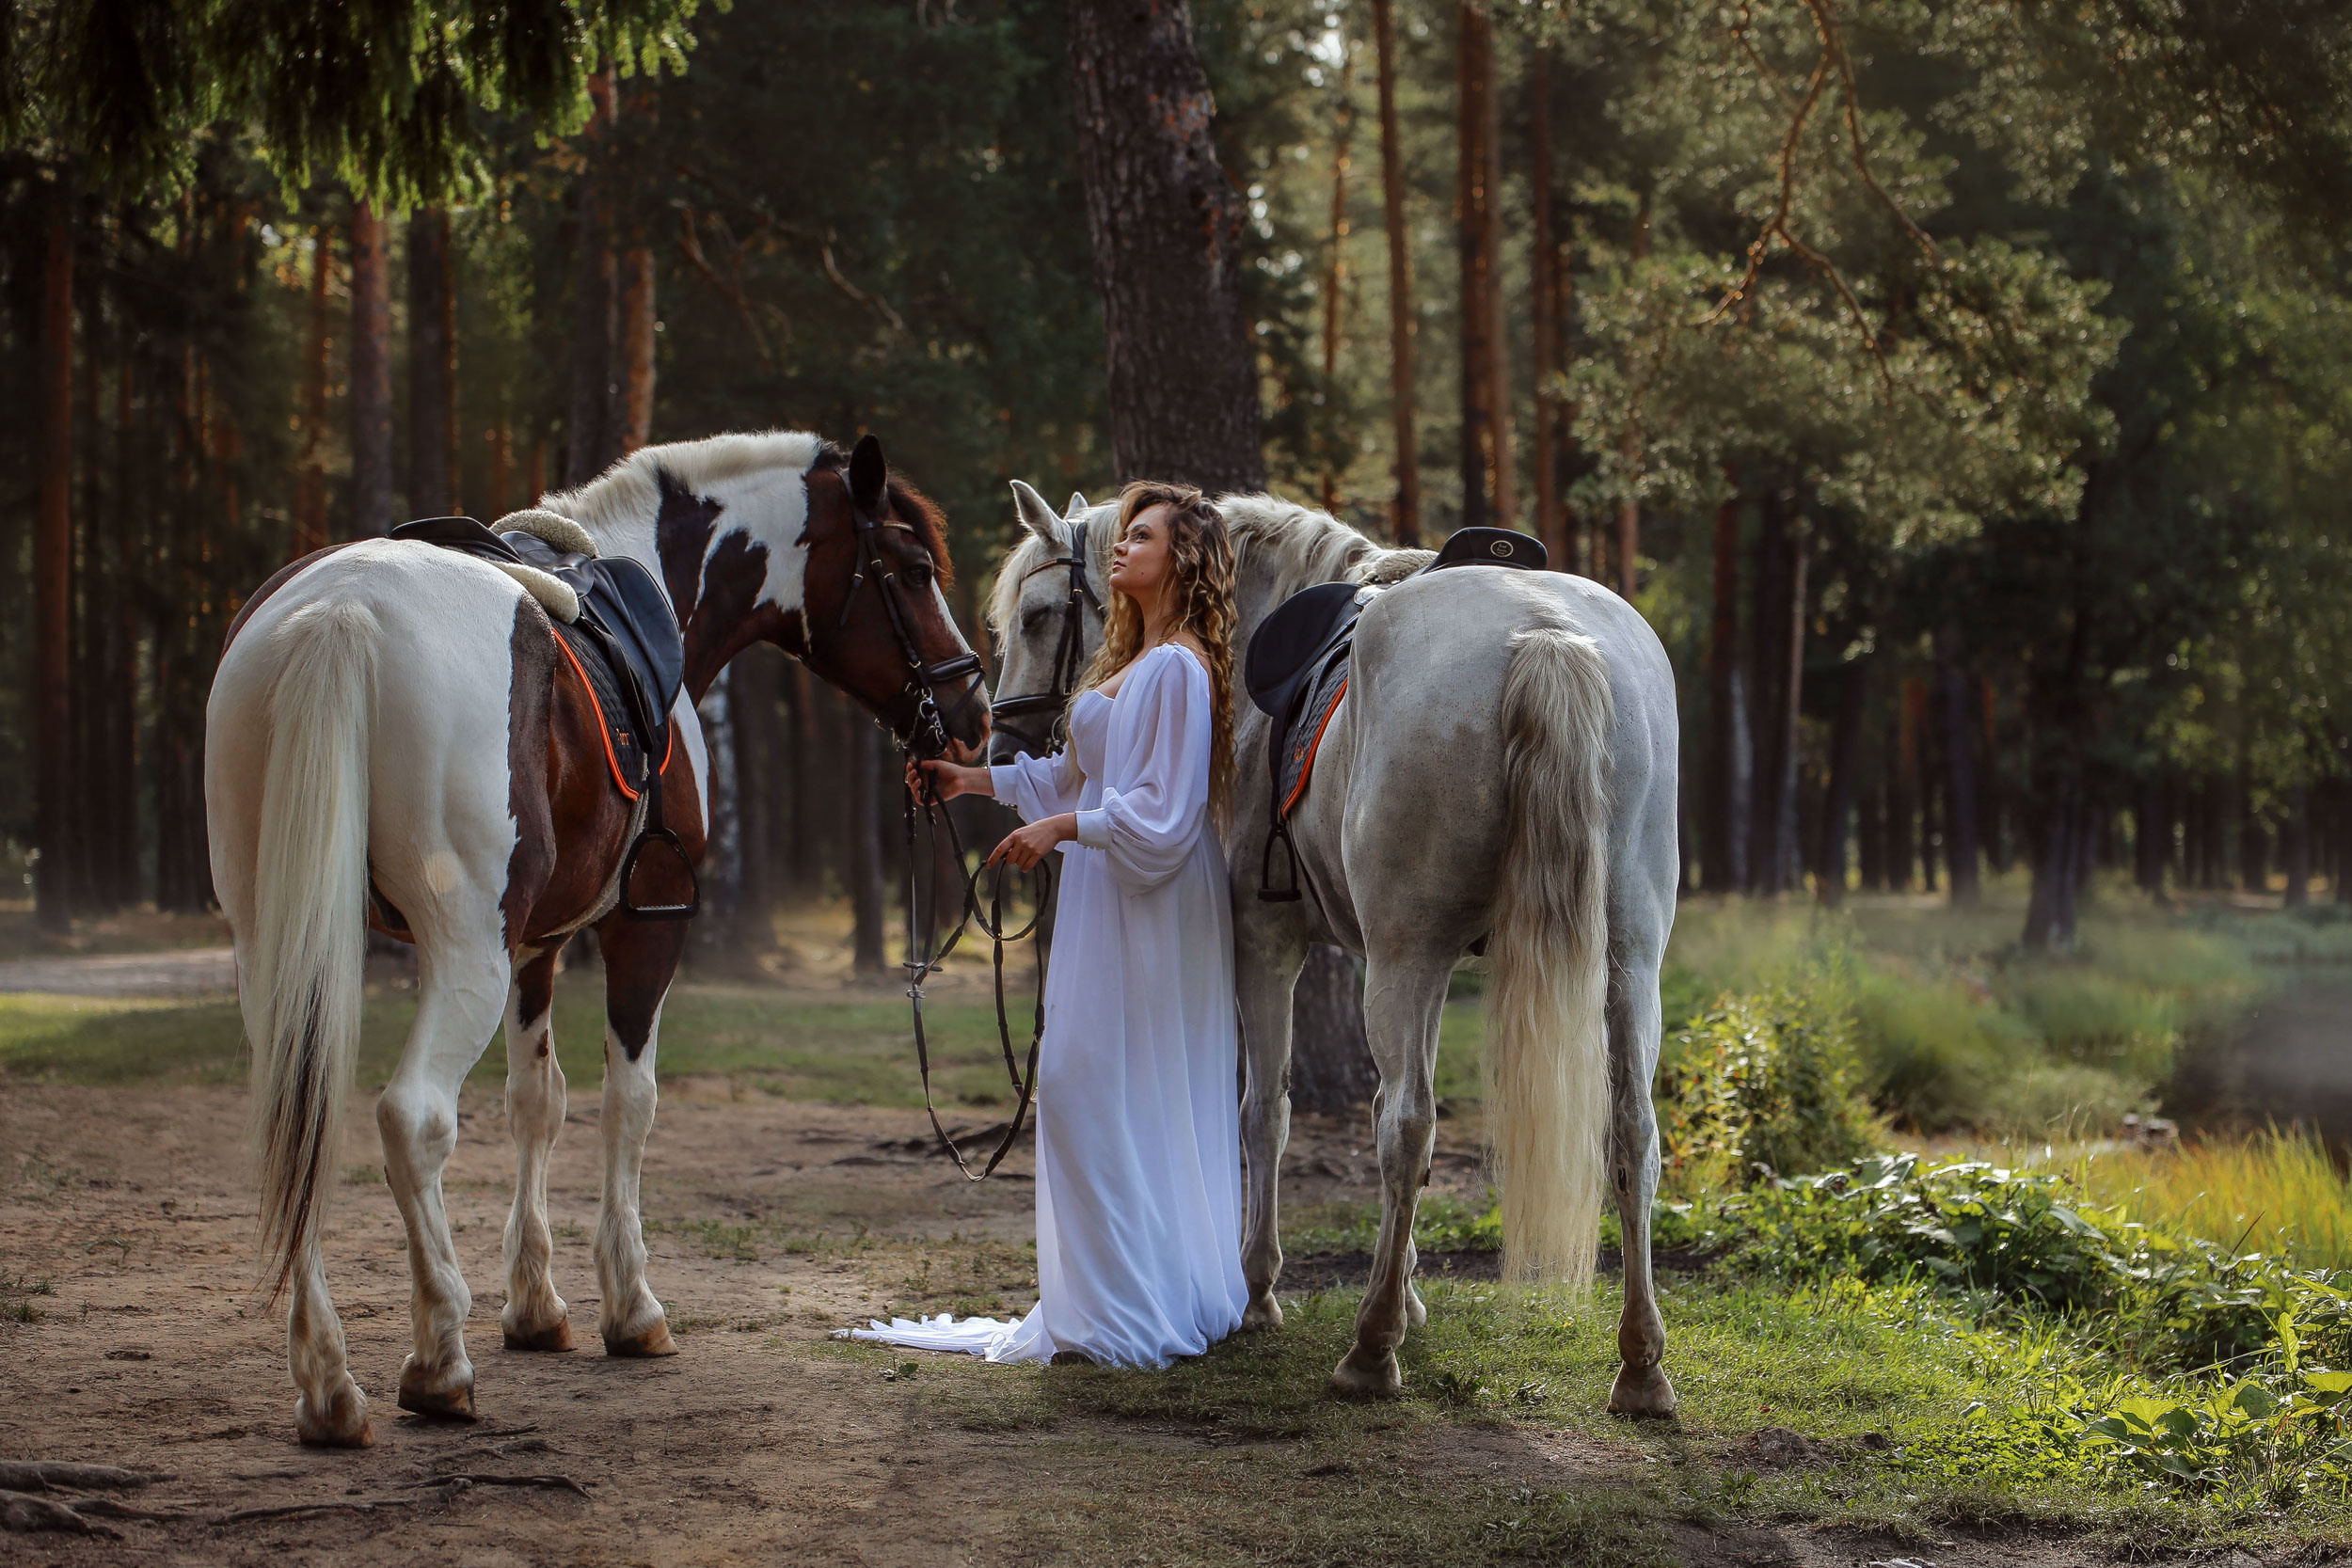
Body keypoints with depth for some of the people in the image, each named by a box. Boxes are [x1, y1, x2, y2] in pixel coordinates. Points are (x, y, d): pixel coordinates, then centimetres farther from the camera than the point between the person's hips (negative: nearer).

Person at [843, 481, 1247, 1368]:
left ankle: (1127, 1310, -1)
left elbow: (1164, 813, -21)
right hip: (1108, 900, 10)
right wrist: (976, 781, 19)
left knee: (1095, 1088, -8)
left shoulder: (1177, 670, -16)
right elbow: (1077, 772, 22)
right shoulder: (1133, 663, 16)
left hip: (1147, 908, -10)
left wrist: (1061, 827, -21)